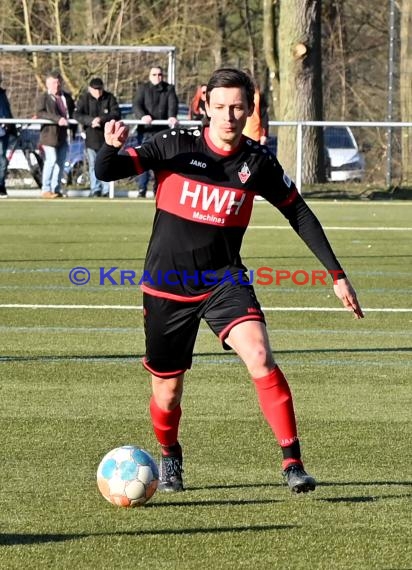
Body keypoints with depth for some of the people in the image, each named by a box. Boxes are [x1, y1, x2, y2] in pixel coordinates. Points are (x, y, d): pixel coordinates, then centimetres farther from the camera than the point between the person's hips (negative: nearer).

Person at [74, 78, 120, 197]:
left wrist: (102, 119, -23)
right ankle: (95, 190, 5)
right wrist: (91, 120, -25)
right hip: (91, 137, 0)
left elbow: (116, 114, -8)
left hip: (106, 136, 0)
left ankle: (105, 190, 3)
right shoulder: (84, 98, 0)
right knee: (93, 165, 1)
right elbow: (77, 114, -9)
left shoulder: (110, 98, 1)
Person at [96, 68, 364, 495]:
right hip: (167, 286, 0)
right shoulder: (176, 145, -9)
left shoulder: (258, 163, -4)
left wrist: (337, 275, 5)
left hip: (224, 280, 0)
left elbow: (299, 214, 8)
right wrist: (112, 148, -35)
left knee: (259, 356, -24)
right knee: (167, 389, 7)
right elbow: (107, 172, -10)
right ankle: (169, 457, 39)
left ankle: (292, 462, -19)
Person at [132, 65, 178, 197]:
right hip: (147, 130, -2)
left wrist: (172, 116, -28)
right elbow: (136, 105, -7)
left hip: (163, 130, 2)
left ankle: (158, 188, 9)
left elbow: (173, 104, -6)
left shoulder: (169, 89, 10)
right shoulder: (143, 89, 7)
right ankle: (142, 189, -8)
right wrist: (142, 116, -29)